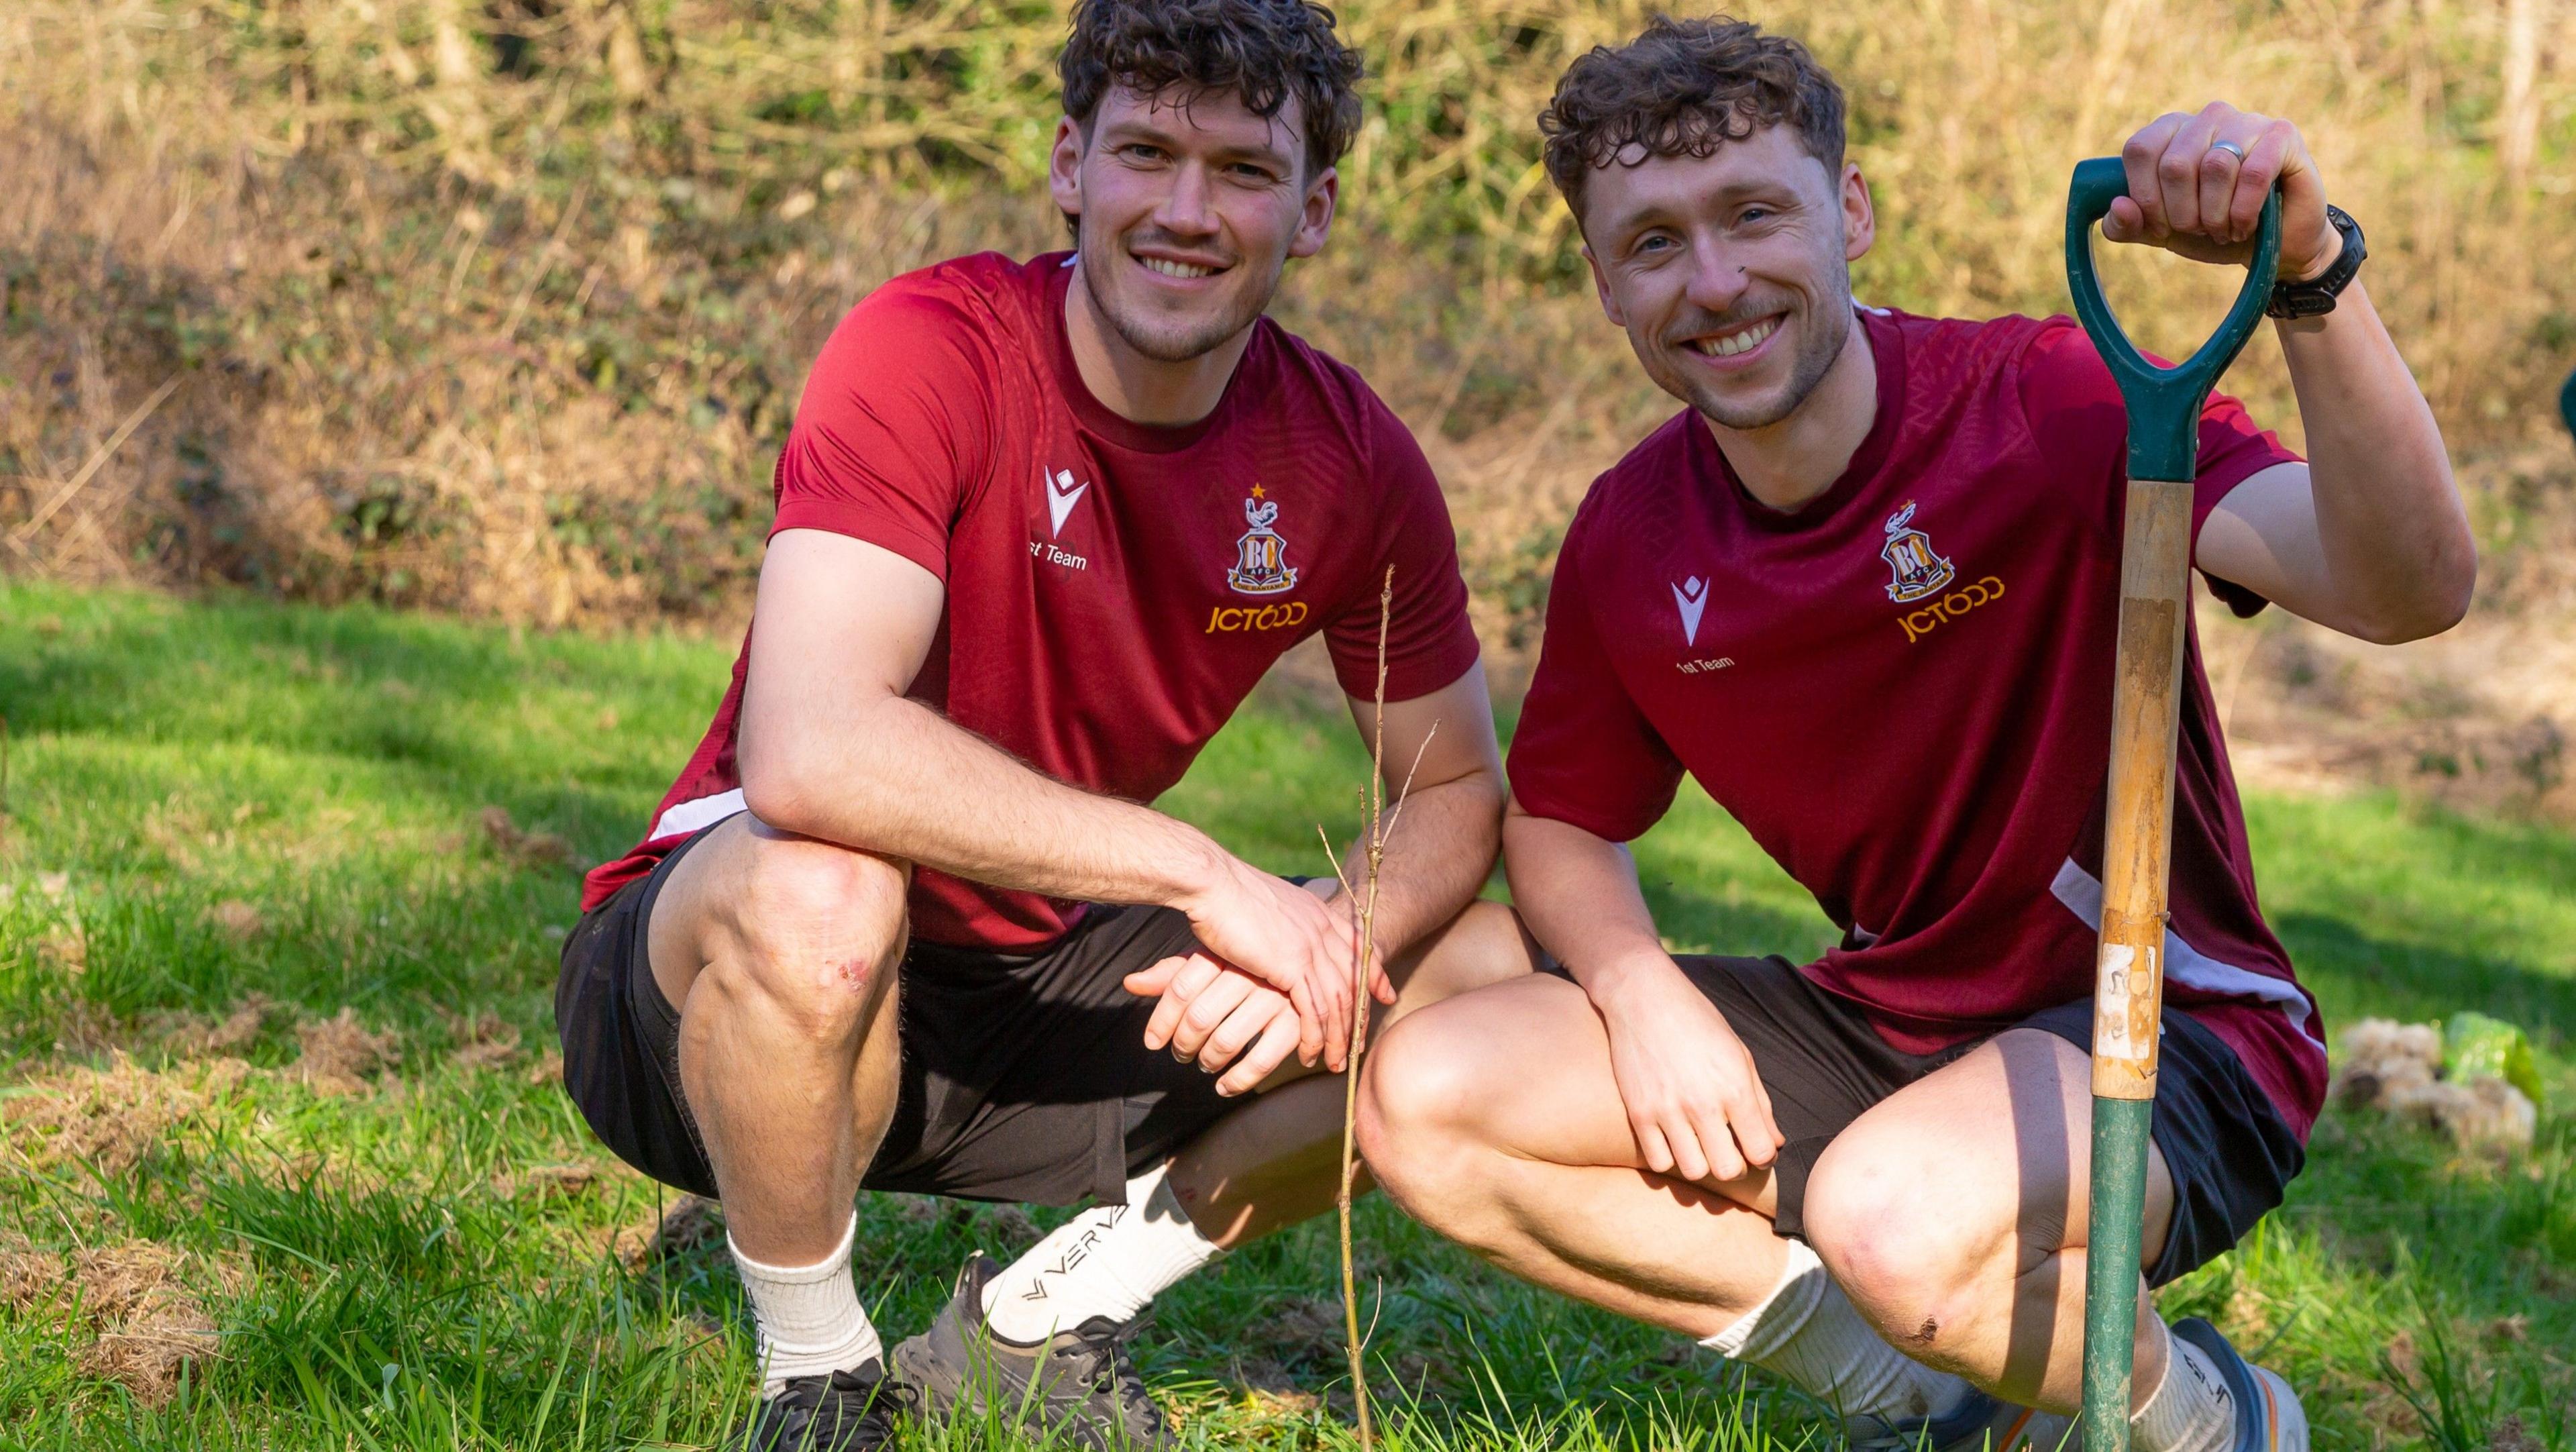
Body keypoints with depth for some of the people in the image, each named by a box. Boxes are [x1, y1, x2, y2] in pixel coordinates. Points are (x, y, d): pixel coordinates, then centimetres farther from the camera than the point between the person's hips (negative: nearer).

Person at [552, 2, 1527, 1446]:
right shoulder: (930, 352, -23)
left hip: (1041, 978, 6)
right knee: (818, 886, -39)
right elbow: (809, 752, -37)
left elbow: (1458, 795, 3)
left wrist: (1314, 953, -20)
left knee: (1490, 971, -7)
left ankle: (1040, 1321, 7)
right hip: (722, 969, -5)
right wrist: (1208, 873, -33)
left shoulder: (1354, 460, -6)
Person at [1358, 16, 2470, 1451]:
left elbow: (2411, 593, -33)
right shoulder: (1629, 539, -2)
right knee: (1427, 1097, -8)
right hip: (1887, 1020, 7)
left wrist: (2312, 274, -49)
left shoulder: (2045, 403, -20)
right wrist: (1637, 984, -9)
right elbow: (1561, 822, 14)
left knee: (1898, 1220, -39)